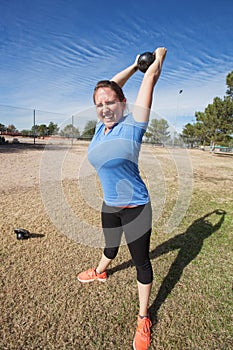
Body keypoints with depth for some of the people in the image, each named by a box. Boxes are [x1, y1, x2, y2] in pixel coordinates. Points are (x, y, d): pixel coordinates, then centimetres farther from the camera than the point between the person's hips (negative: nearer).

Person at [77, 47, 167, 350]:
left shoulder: (131, 125, -16)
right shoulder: (101, 127, -1)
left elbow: (150, 79, -8)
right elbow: (112, 85, 11)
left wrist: (159, 56, 12)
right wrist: (135, 64, 23)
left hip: (135, 207, -5)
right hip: (109, 206, 6)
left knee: (141, 261, 11)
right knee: (110, 247, 29)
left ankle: (143, 319, 31)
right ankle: (100, 272, 59)